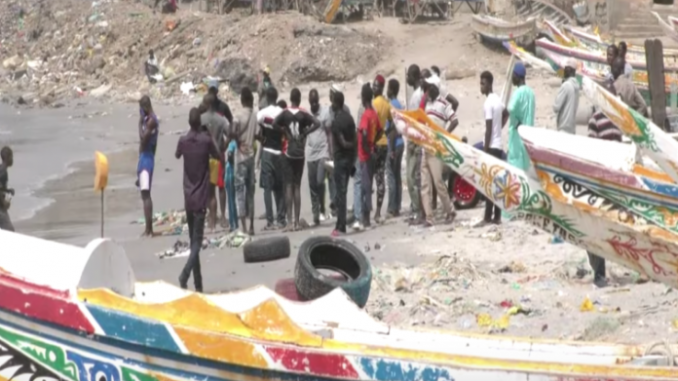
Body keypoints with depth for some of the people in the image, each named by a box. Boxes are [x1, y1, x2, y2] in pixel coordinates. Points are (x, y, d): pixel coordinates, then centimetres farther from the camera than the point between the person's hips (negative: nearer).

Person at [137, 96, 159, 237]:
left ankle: (149, 229, -17)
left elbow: (143, 140, -23)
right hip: (144, 158, 11)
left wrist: (140, 122, -15)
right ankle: (148, 229, 16)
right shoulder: (147, 120, 17)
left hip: (147, 159, -11)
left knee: (146, 194, -13)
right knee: (145, 195, 12)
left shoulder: (151, 120, -14)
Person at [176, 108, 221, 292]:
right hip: (201, 198, -3)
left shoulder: (183, 141, -1)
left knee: (193, 240, 11)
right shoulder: (206, 140, -9)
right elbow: (220, 157, 7)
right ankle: (185, 273, -28)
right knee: (197, 240, -6)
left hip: (188, 199, 3)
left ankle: (198, 283, 11)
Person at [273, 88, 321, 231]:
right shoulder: (304, 114, 0)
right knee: (297, 186, 7)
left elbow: (275, 123, -19)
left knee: (289, 186, -1)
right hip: (300, 154, 1)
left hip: (288, 153, -1)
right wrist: (305, 133, -5)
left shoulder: (285, 113, -2)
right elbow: (317, 123, -13)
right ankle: (297, 222, 7)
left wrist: (284, 131, -5)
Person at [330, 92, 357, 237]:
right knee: (342, 191, 13)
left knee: (340, 193, -4)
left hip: (340, 158, -8)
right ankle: (341, 224, 15)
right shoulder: (349, 118, 8)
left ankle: (341, 226, -4)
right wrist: (353, 161, 15)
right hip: (349, 158, 8)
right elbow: (354, 141, 11)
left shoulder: (336, 121, -16)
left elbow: (342, 143, -20)